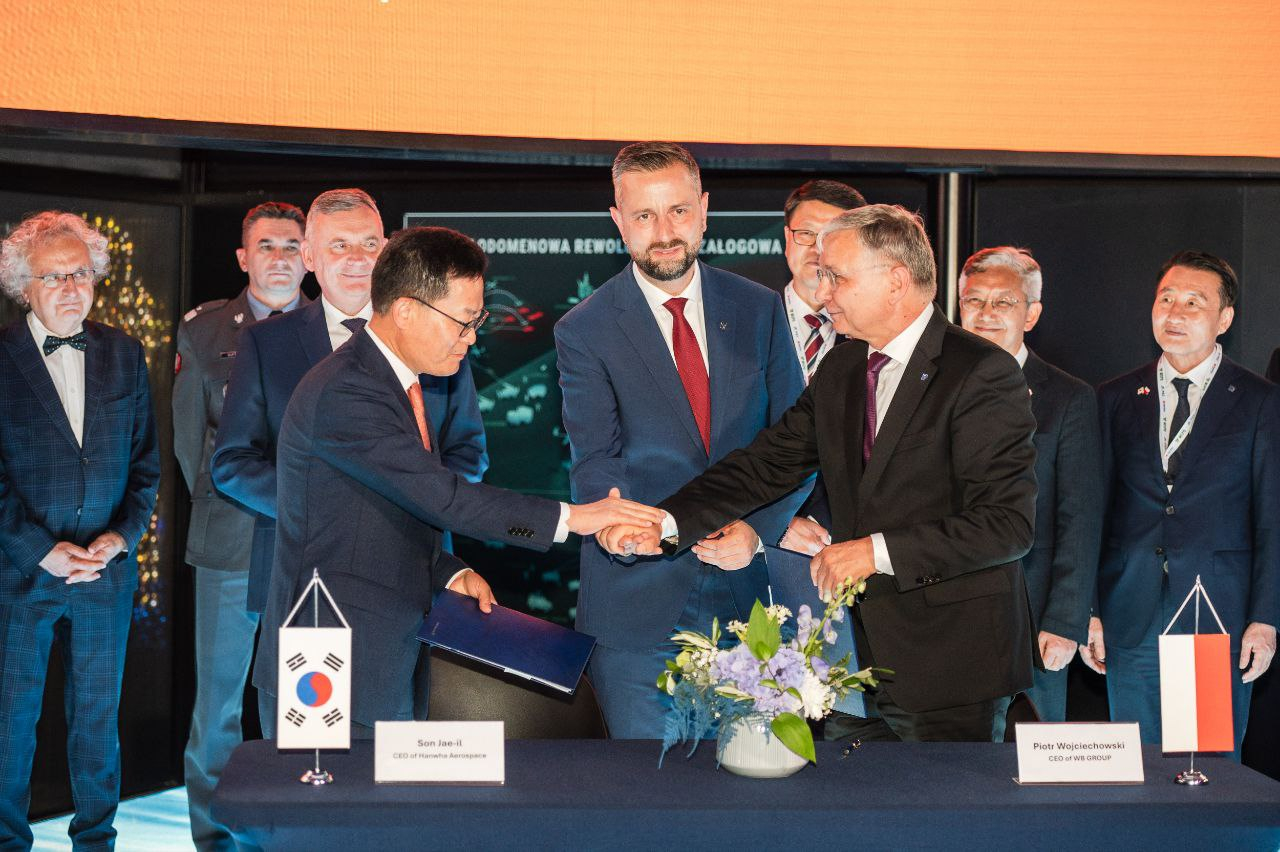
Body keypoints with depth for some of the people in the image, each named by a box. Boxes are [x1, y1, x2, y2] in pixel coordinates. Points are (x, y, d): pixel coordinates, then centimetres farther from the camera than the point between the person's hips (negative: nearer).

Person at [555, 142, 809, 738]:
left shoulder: (759, 311, 5)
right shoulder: (585, 331, -2)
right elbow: (594, 466, -9)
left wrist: (757, 527, -13)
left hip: (743, 592, 2)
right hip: (637, 602, -2)